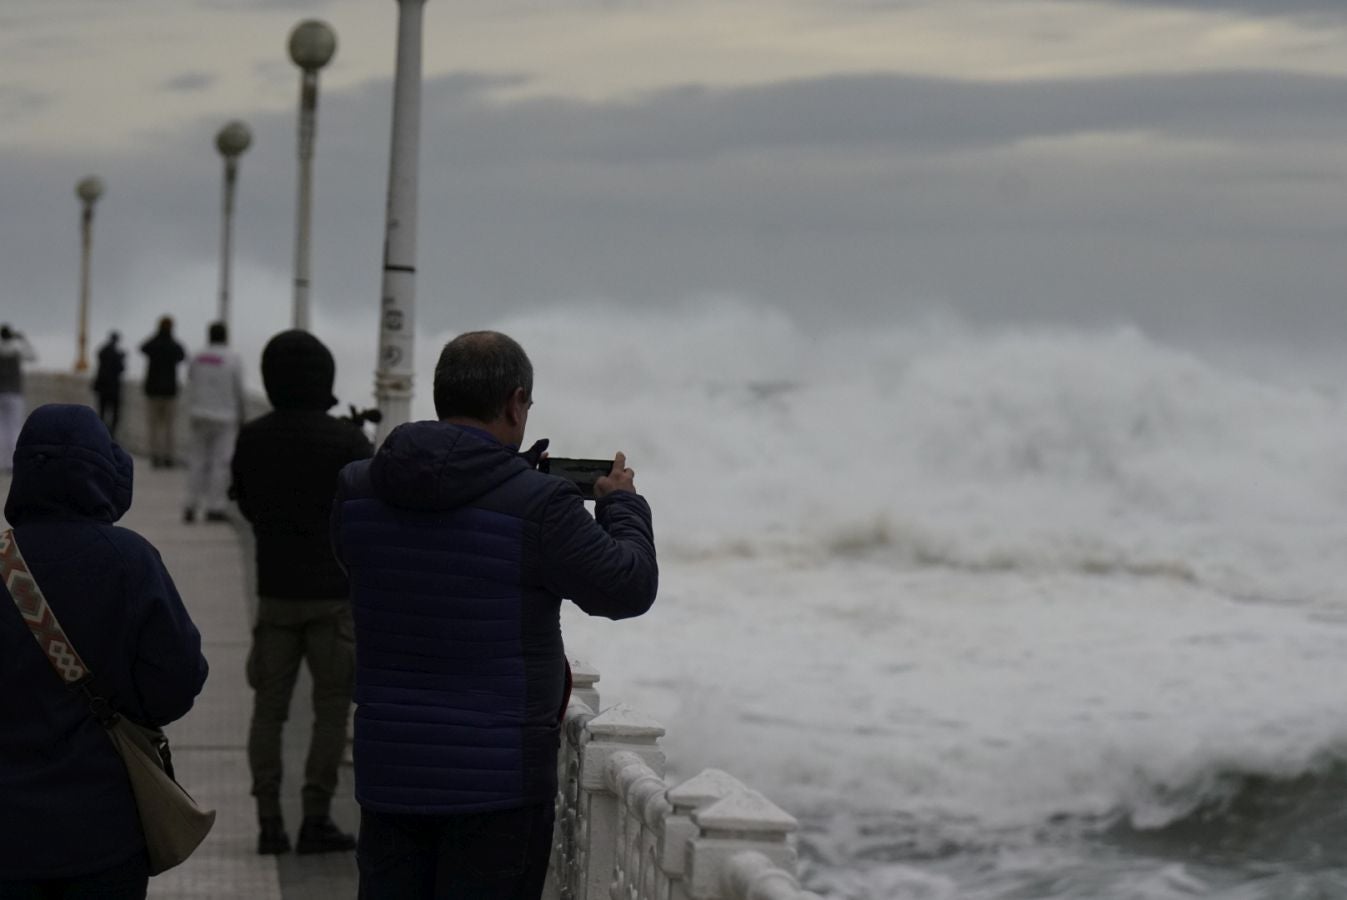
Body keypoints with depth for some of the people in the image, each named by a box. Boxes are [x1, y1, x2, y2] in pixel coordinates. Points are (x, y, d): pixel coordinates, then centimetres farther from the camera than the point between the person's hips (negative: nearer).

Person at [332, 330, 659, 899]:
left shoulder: (355, 490, -1)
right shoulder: (538, 505, -17)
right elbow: (629, 587, -5)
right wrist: (623, 504, 15)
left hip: (387, 773, 5)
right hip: (497, 781, -5)